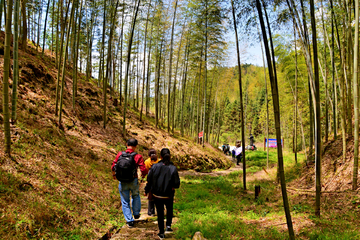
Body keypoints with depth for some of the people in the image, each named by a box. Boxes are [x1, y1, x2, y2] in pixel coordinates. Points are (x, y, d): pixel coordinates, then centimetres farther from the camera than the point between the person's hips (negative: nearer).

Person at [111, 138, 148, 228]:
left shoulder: (120, 154, -7)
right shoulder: (138, 157, -14)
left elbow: (113, 167, -1)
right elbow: (143, 170, -16)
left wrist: (114, 174, 20)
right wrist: (143, 175, 7)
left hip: (122, 181, 1)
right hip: (134, 181, 0)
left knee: (125, 201, 13)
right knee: (135, 196, 28)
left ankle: (129, 220, 17)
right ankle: (136, 214, 40)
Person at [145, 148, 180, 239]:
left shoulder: (155, 167, -14)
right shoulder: (173, 168, -17)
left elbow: (149, 180, -6)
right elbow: (177, 184, -15)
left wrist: (146, 191, 10)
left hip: (157, 195, 1)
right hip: (168, 195, -1)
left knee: (160, 213, 17)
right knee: (169, 209, 29)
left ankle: (161, 233, 25)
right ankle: (168, 225, 21)